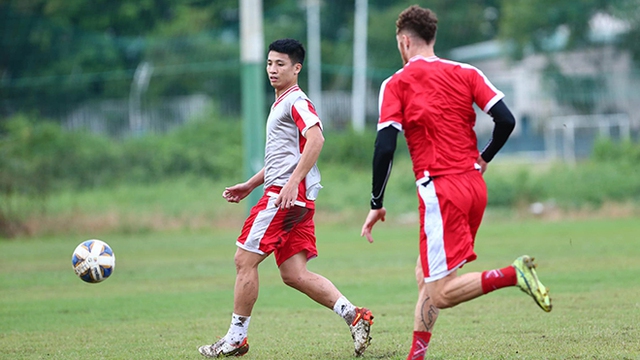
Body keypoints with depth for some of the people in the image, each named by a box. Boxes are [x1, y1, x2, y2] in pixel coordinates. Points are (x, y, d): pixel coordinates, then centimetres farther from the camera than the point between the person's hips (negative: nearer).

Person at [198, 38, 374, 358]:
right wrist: (249, 186, 30)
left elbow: (315, 139, -23)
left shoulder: (296, 101, -7)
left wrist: (292, 183, -28)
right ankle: (353, 315, -2)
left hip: (286, 194, -10)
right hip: (290, 197, 10)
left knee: (245, 259, -5)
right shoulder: (280, 104, 24)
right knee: (294, 274, 4)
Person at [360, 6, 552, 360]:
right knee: (425, 275, 16)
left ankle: (513, 274, -26)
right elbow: (506, 121, 1)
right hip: (474, 184, 6)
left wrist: (377, 204, 0)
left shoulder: (396, 84, -1)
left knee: (441, 293, -7)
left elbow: (384, 148, -8)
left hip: (440, 190, -6)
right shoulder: (465, 73, 9)